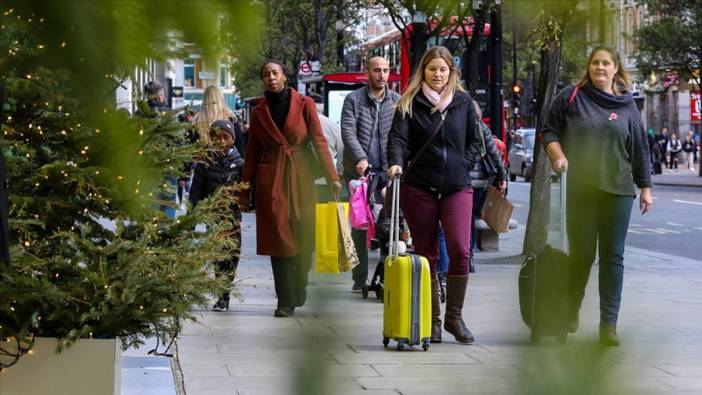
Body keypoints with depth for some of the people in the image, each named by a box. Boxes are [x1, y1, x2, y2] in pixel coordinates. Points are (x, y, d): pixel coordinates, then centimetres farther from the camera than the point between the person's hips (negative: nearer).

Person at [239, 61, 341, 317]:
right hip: (270, 179, 1)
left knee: (303, 236, 0)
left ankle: (299, 293, 21)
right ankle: (285, 302, -1)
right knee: (278, 239, -4)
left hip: (300, 177, -1)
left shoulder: (304, 105, 3)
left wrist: (332, 177, -9)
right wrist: (245, 191, 9)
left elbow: (318, 141, -1)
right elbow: (252, 153, 11)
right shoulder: (259, 113, 8)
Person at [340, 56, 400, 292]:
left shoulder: (396, 101, 8)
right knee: (359, 225, 2)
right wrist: (361, 158, -22)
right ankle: (360, 278, 8)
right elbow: (348, 132, -7)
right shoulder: (353, 100, 3)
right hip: (359, 170, -1)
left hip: (387, 171, 1)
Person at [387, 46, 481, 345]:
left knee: (460, 250, -13)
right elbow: (398, 137, -8)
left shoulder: (463, 102, 10)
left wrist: (463, 165, 3)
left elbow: (474, 140, 17)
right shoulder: (410, 103, 4)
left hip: (457, 187, 1)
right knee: (426, 255, 4)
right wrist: (396, 163, -26)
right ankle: (432, 320, 13)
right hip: (418, 187, -1)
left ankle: (454, 317, 1)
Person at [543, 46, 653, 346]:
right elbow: (549, 131, 7)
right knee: (581, 253, 3)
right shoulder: (570, 97, 4)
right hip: (579, 189, -1)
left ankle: (609, 324, 0)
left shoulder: (627, 105, 10)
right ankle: (571, 311, 25)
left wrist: (645, 187, 10)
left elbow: (639, 150, 12)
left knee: (613, 257, -1)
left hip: (617, 191, 1)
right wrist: (558, 156, -11)